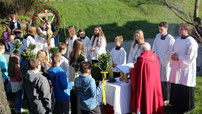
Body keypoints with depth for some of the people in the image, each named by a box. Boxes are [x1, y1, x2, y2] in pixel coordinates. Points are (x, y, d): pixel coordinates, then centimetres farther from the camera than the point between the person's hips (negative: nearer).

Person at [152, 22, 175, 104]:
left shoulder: (171, 39, -13)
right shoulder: (157, 36, 3)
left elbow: (171, 52, -11)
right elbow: (154, 47, 12)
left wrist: (163, 59, -9)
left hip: (166, 62, -5)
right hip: (158, 61, 5)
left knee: (165, 80, 2)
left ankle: (166, 99, 12)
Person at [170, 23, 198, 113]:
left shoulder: (191, 42, -12)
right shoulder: (177, 40, 11)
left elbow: (190, 57, -16)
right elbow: (173, 52, 19)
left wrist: (179, 57, -12)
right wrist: (173, 56, -4)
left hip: (186, 68, -7)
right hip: (176, 67, 7)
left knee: (185, 87, -2)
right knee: (175, 86, 9)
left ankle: (186, 107, 13)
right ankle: (176, 104, 23)